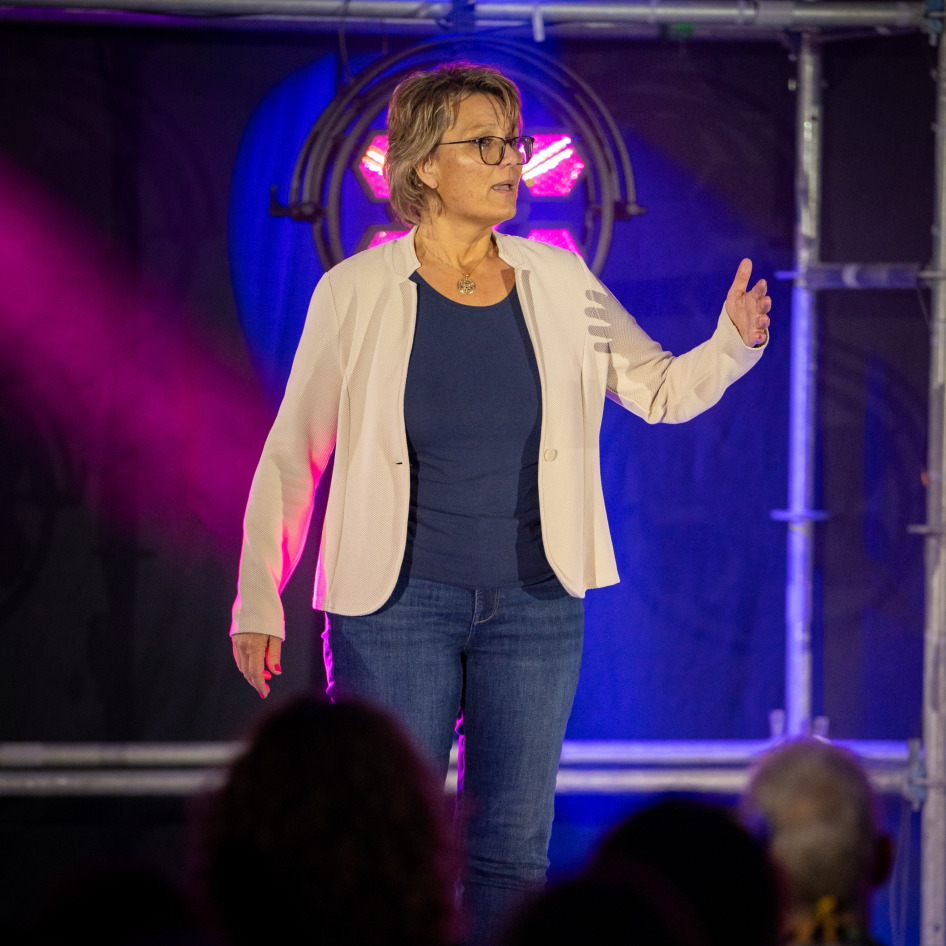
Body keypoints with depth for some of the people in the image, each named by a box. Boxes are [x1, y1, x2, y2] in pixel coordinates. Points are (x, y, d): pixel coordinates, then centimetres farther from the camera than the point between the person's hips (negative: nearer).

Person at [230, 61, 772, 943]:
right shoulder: (357, 291, -6)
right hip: (396, 600, -3)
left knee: (514, 850, 6)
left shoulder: (558, 284, 2)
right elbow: (292, 454, -2)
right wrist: (257, 605, -5)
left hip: (533, 603, 3)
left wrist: (734, 342, -15)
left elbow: (662, 391, 6)